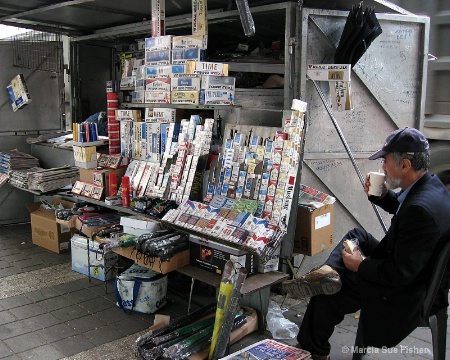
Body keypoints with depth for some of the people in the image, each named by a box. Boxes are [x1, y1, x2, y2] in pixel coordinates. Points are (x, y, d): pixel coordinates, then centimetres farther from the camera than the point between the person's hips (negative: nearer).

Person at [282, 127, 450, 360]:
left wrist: (360, 265, -16)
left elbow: (400, 274, -30)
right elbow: (402, 209, 19)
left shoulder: (420, 209, -34)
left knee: (327, 296, 1)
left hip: (406, 293, -10)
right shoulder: (430, 184, -4)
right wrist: (382, 195, -1)